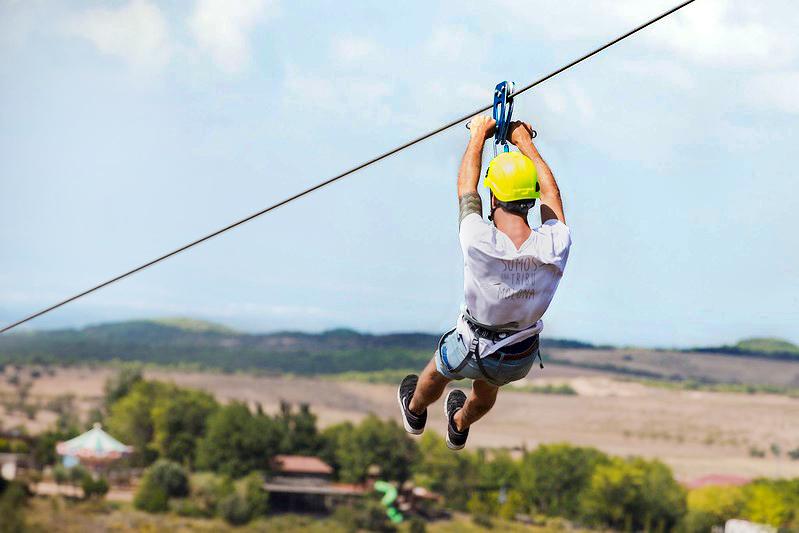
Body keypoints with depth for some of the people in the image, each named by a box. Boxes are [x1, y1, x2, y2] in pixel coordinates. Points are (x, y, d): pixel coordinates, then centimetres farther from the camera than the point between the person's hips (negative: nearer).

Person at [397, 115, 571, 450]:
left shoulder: (479, 242, -36)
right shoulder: (556, 245, -29)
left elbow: (466, 188, -16)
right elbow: (550, 191, -8)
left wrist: (479, 135, 0)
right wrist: (525, 142, 6)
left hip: (472, 351, -3)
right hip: (521, 361, 3)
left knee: (437, 372, 34)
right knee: (486, 390, 37)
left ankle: (415, 412, 64)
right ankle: (460, 428, 66)